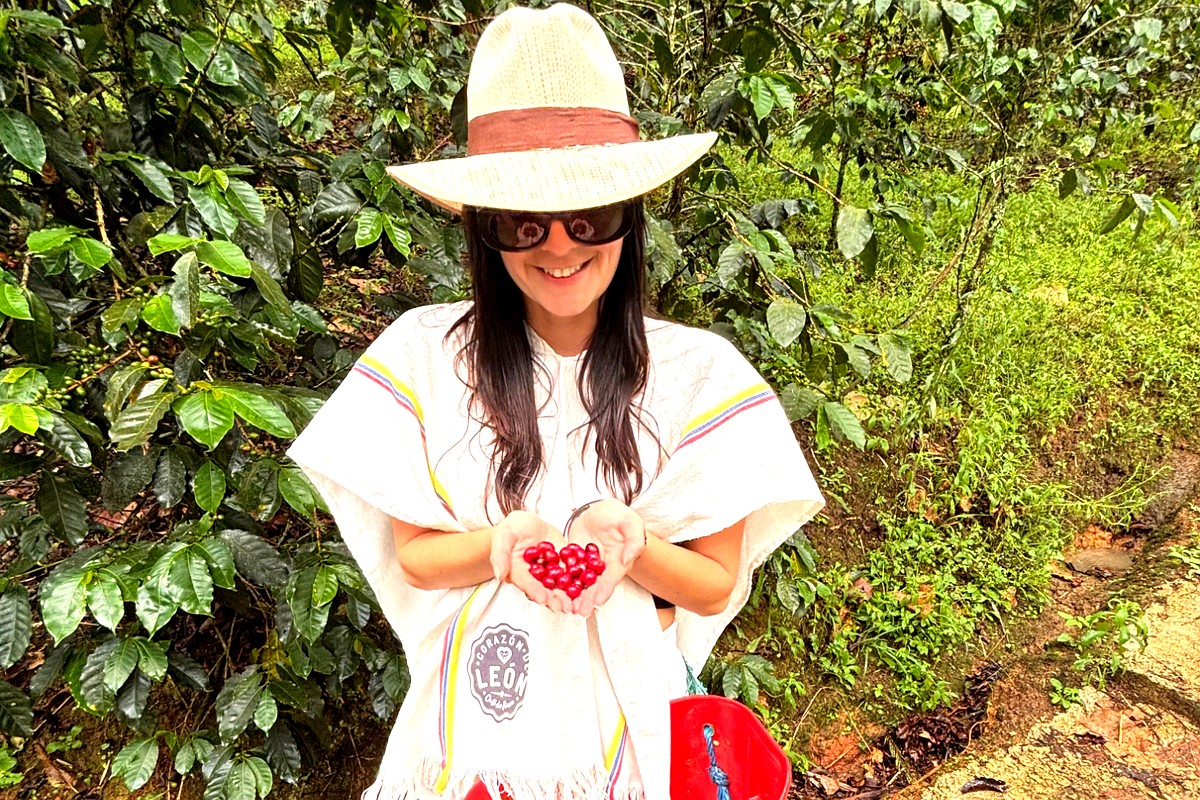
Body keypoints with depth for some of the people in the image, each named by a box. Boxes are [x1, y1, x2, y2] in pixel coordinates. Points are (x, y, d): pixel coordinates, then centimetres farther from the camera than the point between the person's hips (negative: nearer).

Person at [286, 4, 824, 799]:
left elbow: (715, 586, -8)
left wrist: (632, 545, -27)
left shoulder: (700, 371, -14)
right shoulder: (424, 354, -12)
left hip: (626, 706, 0)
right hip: (476, 707, 1)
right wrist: (504, 543, -25)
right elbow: (413, 555, -6)